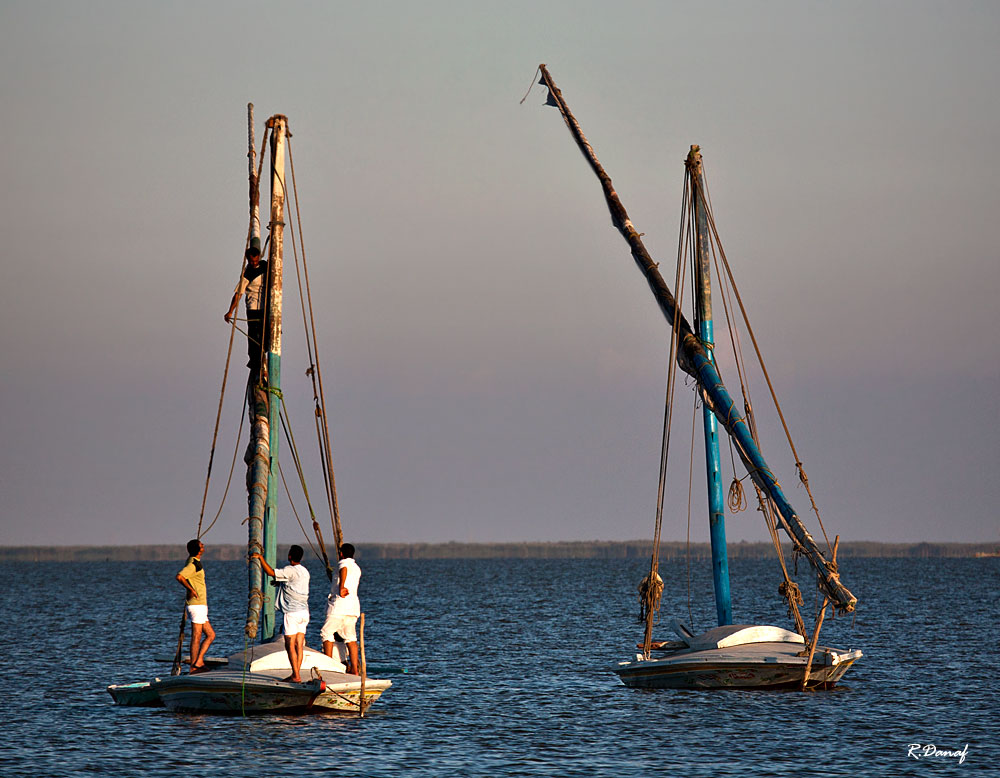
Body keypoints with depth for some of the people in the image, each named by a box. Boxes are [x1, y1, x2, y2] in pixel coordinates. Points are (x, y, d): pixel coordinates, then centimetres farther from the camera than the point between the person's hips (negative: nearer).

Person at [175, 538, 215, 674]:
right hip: (197, 604, -10)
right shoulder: (194, 564, -14)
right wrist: (191, 589, -22)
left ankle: (199, 662, 5)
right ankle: (193, 667, -6)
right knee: (196, 637, -7)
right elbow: (179, 577, -29)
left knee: (210, 635, 10)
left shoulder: (194, 561, 15)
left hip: (201, 605, 10)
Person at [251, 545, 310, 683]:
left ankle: (296, 676, -11)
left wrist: (261, 558, -9)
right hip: (304, 611, 8)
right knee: (299, 645, 8)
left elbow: (271, 572, -18)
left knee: (290, 645, -6)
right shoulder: (304, 572, 14)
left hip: (292, 612, -8)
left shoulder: (290, 571, -13)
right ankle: (296, 674, 9)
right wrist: (281, 583, 32)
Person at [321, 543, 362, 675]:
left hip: (339, 604, -8)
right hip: (354, 605, 8)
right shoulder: (357, 568, 19)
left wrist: (341, 588, -33)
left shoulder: (344, 563, -7)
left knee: (327, 632, 2)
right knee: (350, 638, 8)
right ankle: (354, 668, 2)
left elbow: (344, 570, -30)